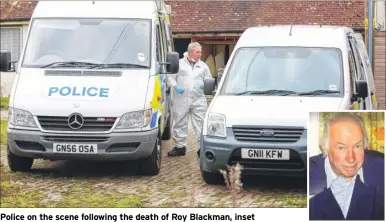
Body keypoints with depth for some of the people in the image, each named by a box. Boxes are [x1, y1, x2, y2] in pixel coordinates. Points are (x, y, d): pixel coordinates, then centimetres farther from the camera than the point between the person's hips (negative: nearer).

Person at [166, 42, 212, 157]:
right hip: (181, 100, -1)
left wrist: (205, 85, -1)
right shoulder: (179, 63, 5)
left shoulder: (203, 66, 14)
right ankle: (180, 146, 16)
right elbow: (170, 78, 6)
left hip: (199, 100, 1)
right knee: (180, 124, 5)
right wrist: (176, 86, -12)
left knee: (201, 124, -3)